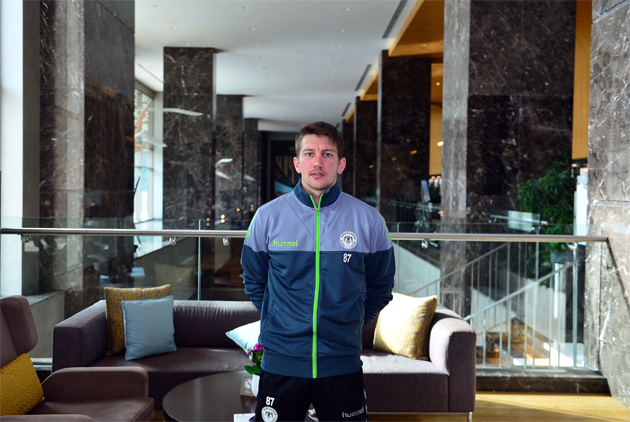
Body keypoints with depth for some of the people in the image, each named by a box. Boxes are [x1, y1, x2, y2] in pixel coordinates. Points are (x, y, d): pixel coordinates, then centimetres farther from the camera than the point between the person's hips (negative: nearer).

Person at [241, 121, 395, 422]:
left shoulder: (368, 220, -2)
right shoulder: (268, 216, -2)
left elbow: (380, 287, 10)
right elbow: (253, 280, 12)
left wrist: (348, 325, 9)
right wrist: (279, 322, 10)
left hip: (343, 365, 0)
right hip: (281, 361, 0)